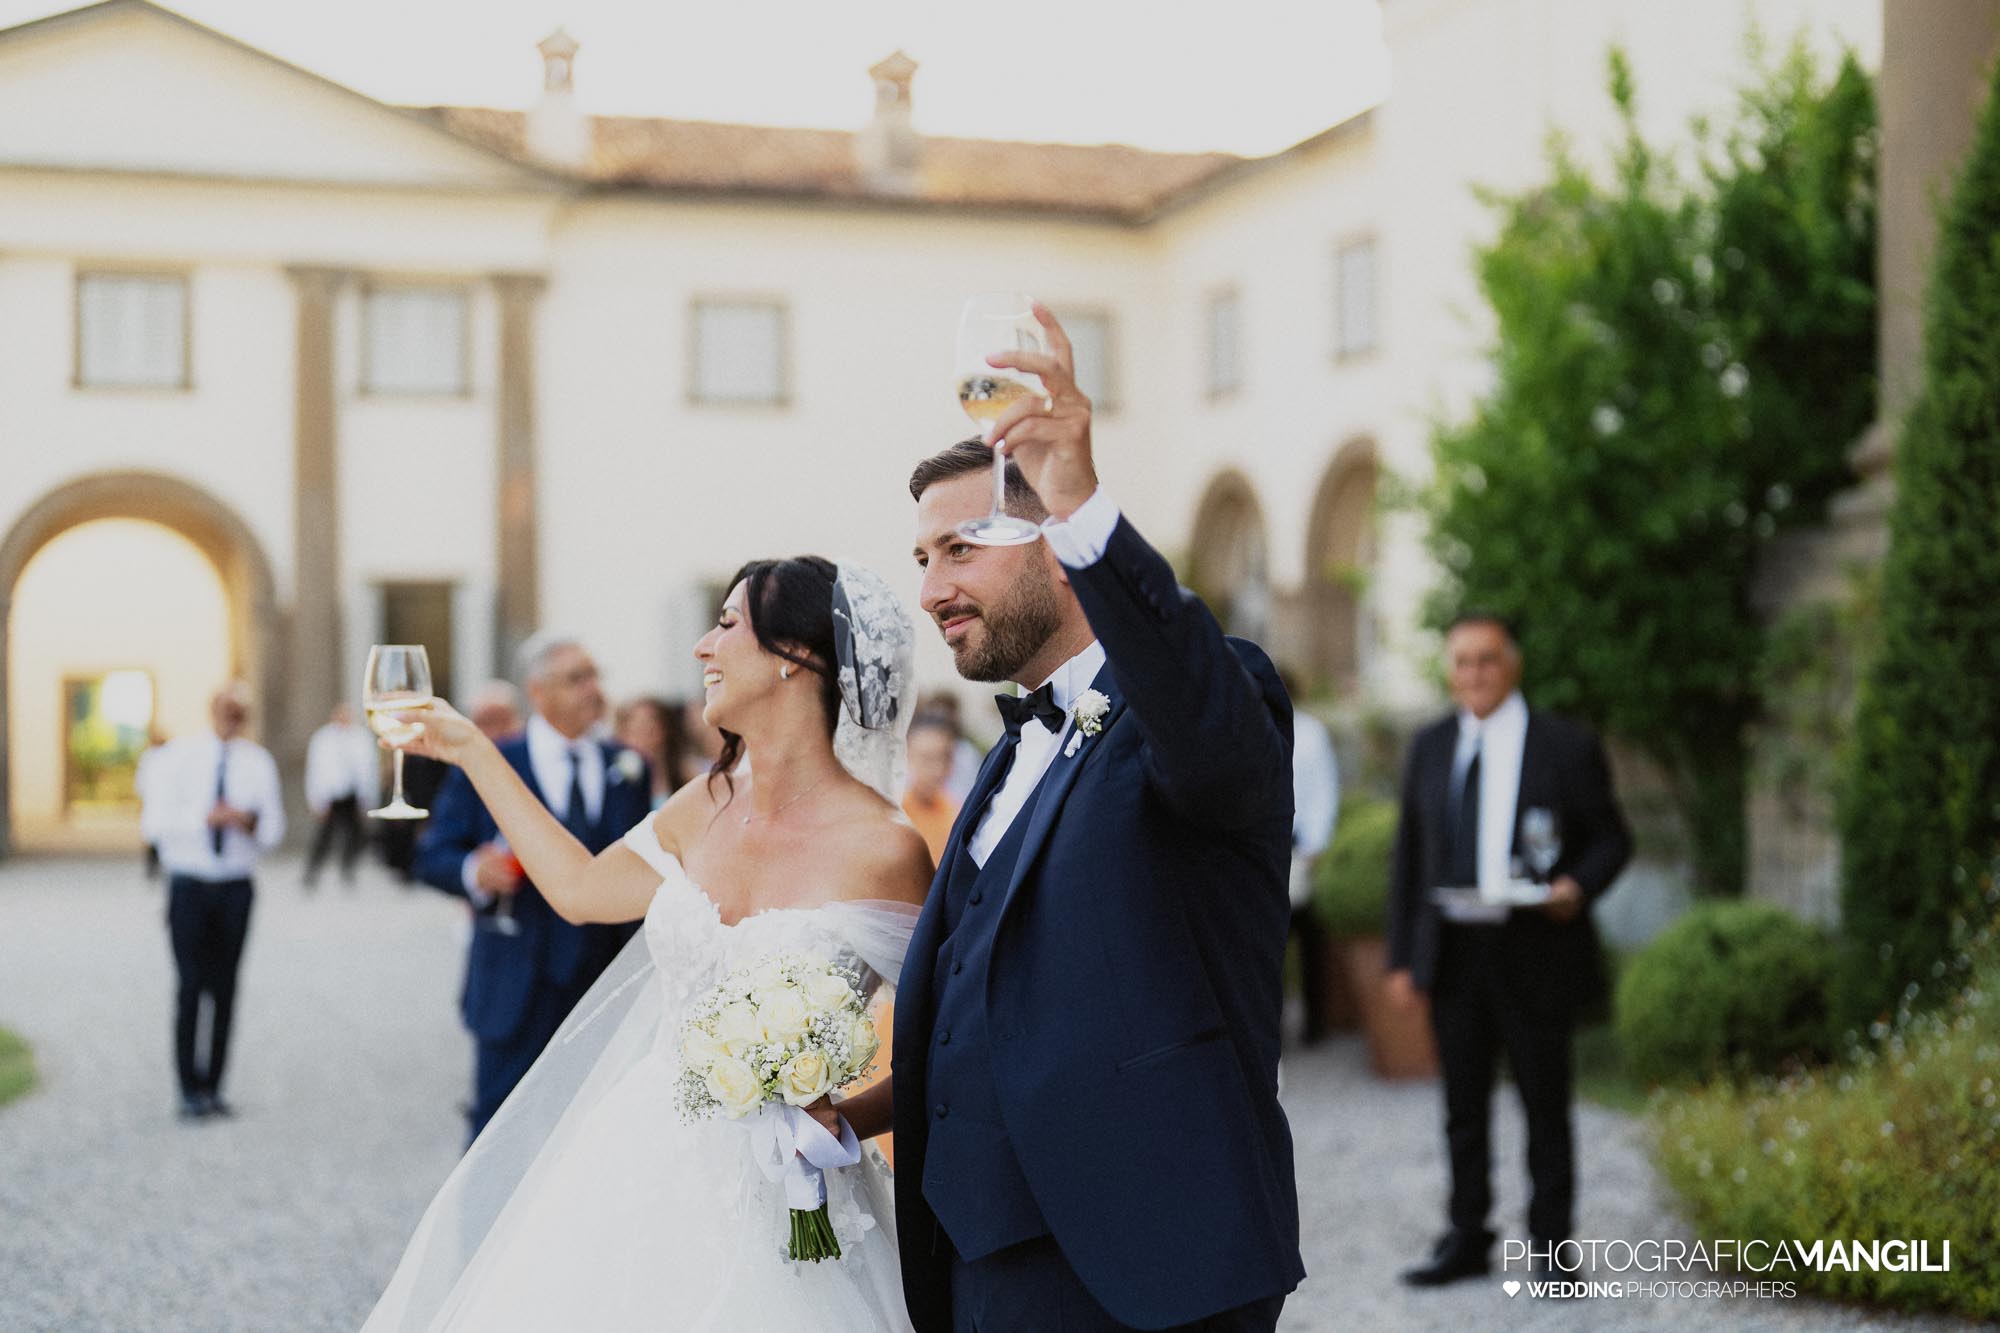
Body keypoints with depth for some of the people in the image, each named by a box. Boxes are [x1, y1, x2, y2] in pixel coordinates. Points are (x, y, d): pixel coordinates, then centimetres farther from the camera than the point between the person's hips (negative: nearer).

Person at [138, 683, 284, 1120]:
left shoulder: (257, 763, 6)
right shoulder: (177, 756, -1)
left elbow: (274, 829, 8)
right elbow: (155, 822, -6)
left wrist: (251, 822, -14)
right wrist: (204, 817, -20)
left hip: (236, 885, 2)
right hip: (189, 883, -2)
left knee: (225, 989, 3)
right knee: (191, 986, -7)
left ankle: (213, 1088, 11)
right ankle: (191, 1089, 0)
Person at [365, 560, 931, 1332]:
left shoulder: (885, 850, -15)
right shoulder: (705, 809, 3)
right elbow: (579, 888, 17)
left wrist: (846, 1122, -22)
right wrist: (470, 750, 21)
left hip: (773, 1196, -5)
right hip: (644, 1160, 5)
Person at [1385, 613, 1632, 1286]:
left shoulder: (1567, 748, -2)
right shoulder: (1430, 748, 10)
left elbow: (1612, 839, 3)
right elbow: (1410, 855, 12)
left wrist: (1578, 887, -18)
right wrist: (1402, 956, 7)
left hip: (1534, 953, -3)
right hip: (1454, 952, 3)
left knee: (1545, 1104, 5)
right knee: (1463, 1107, 10)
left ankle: (1549, 1243, 16)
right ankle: (1466, 1239, 21)